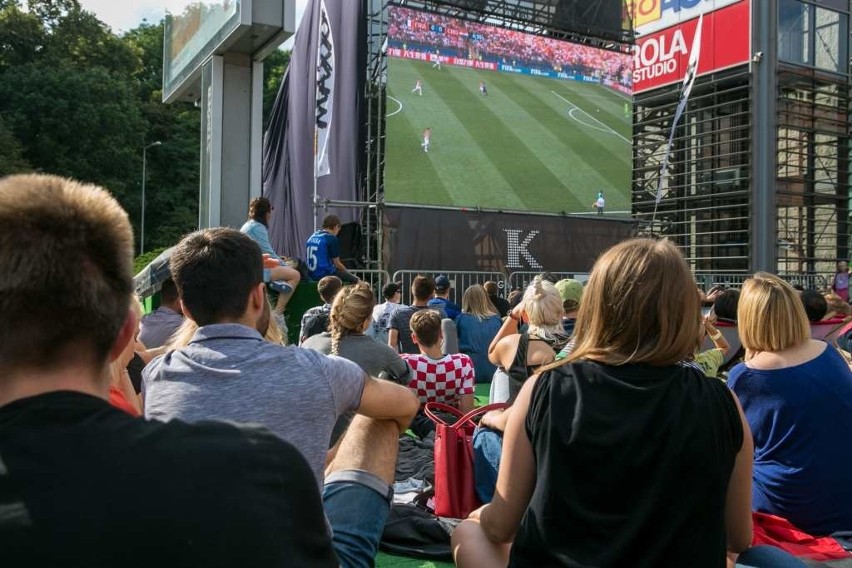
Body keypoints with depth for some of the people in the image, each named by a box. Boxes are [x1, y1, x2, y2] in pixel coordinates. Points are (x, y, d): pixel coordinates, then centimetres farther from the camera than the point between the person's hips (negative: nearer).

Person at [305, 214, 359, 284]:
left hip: (312, 275, 8)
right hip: (326, 275, -8)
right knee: (355, 280, 2)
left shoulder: (312, 237, 11)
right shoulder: (332, 239, -11)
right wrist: (347, 273, 10)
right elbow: (337, 264, -8)